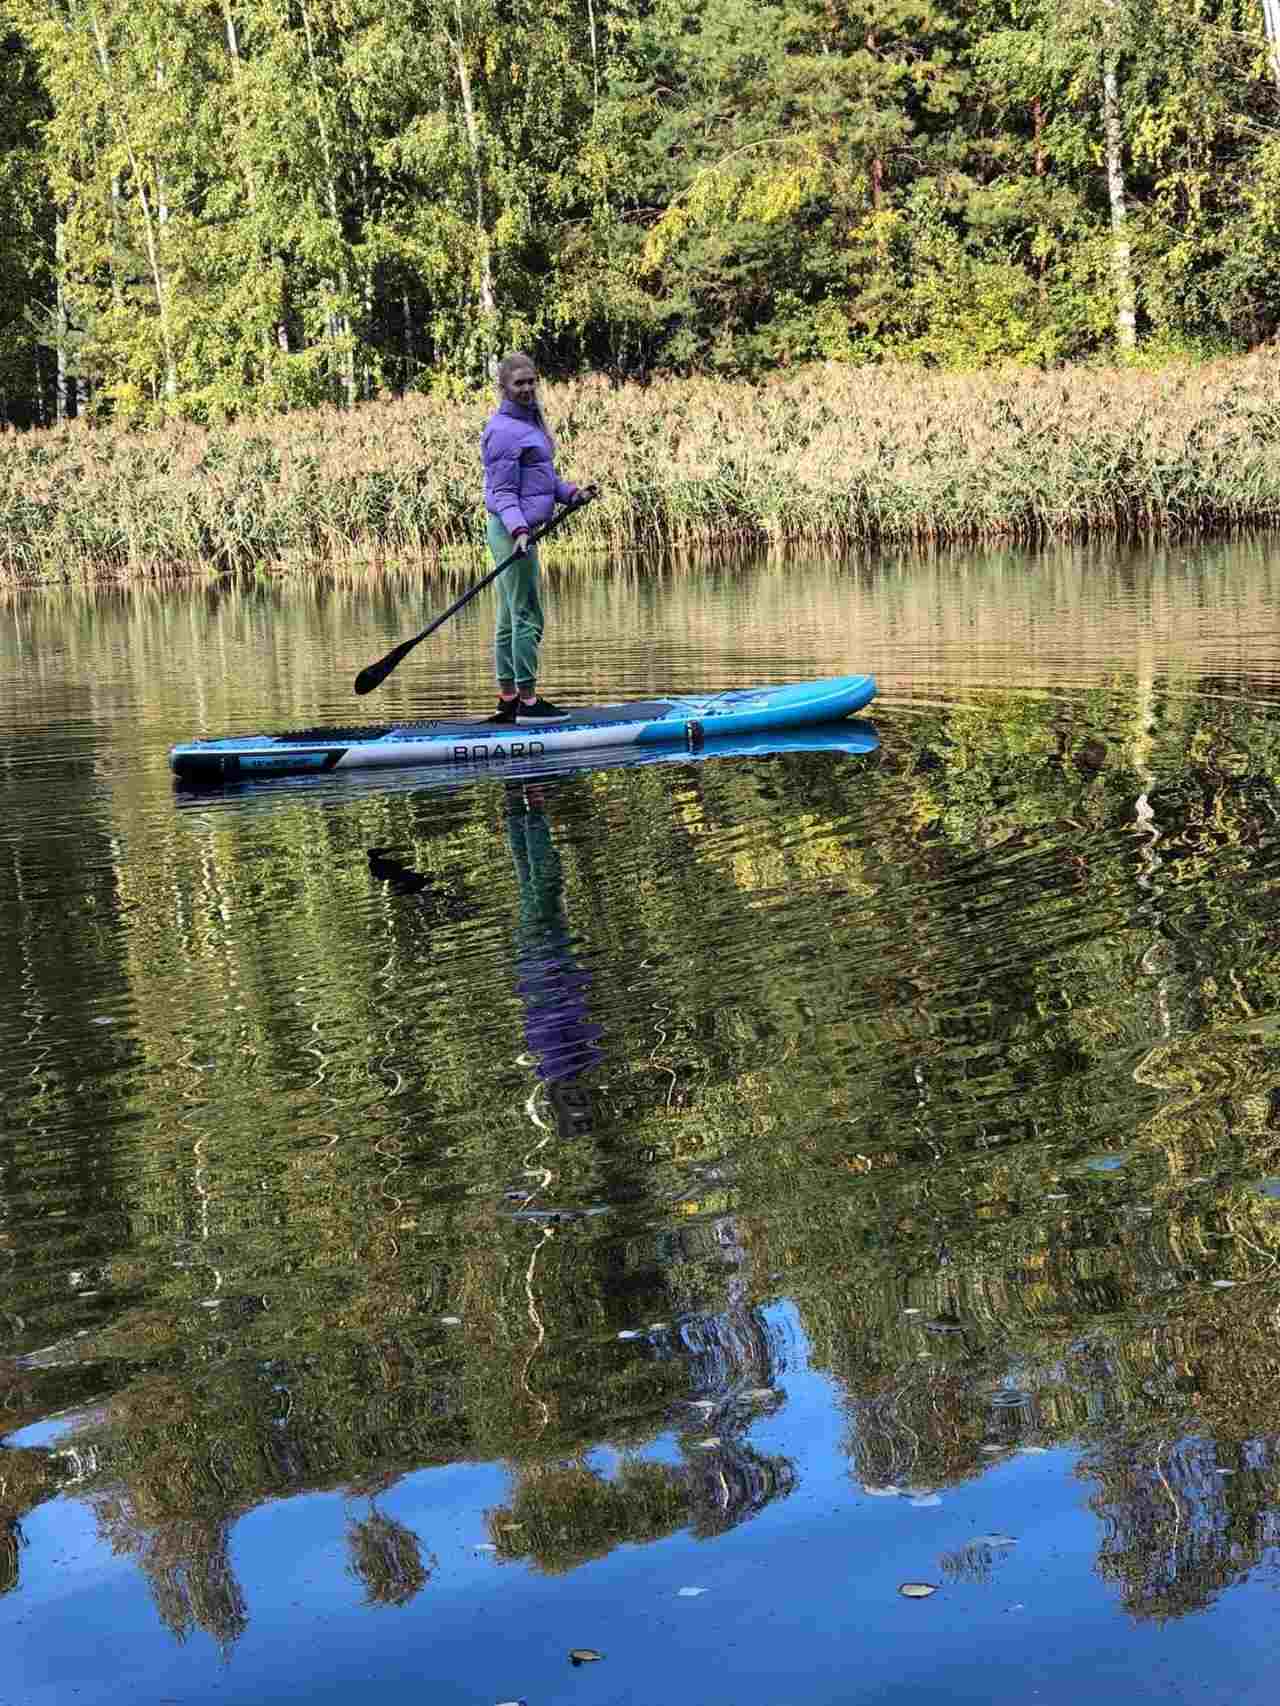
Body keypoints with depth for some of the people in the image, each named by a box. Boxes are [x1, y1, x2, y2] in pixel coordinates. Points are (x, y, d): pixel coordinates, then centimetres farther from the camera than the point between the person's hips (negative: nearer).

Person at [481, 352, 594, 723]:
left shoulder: (530, 421, 17)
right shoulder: (504, 430, -14)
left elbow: (544, 478, 24)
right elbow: (503, 492, -18)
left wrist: (571, 493, 8)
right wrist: (519, 530, -30)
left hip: (520, 530, 10)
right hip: (513, 530, -10)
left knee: (509, 621, 12)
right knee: (528, 618, -8)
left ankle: (508, 700, 16)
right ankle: (527, 701, -5)